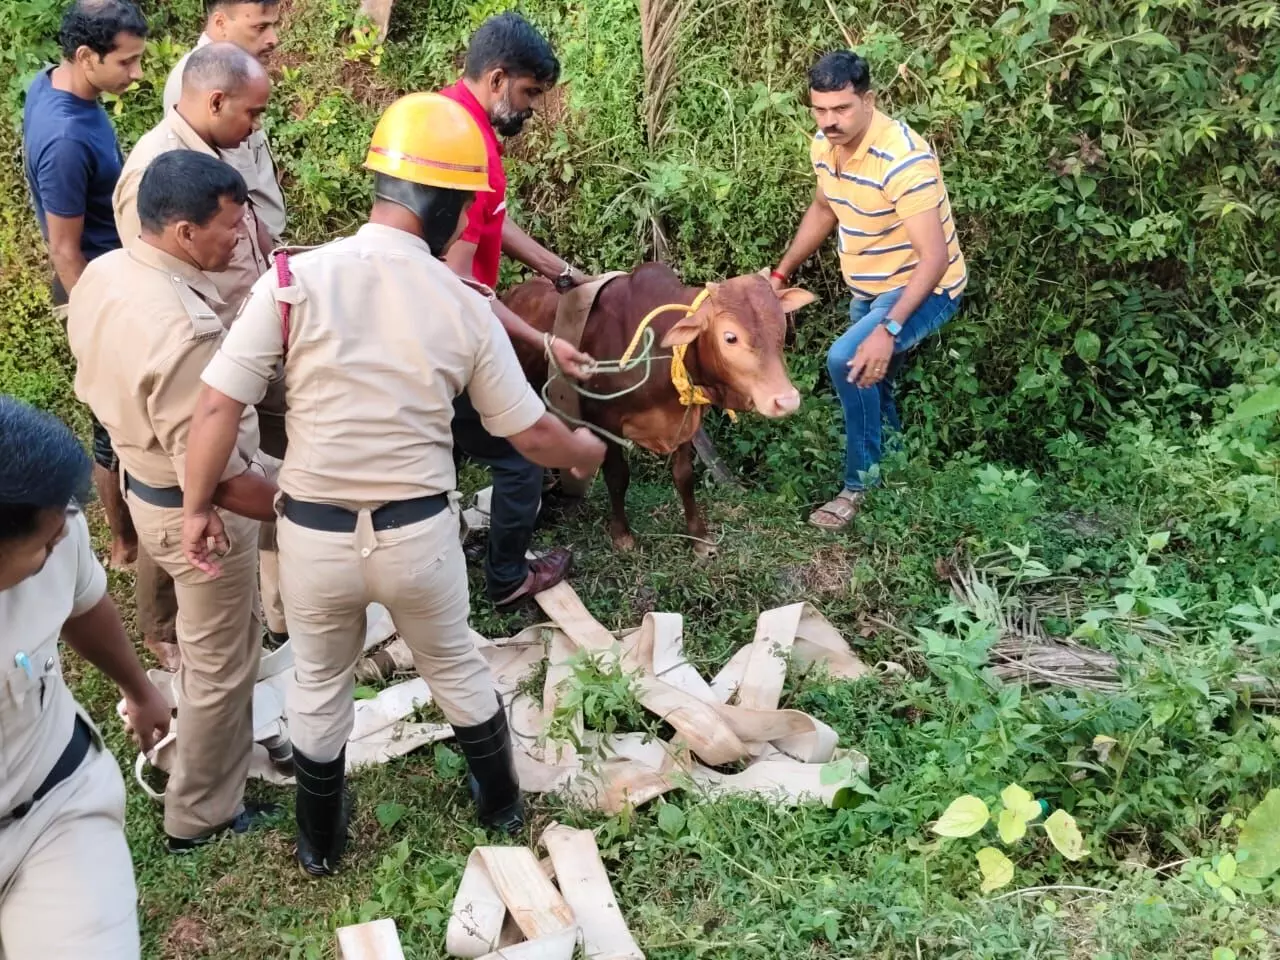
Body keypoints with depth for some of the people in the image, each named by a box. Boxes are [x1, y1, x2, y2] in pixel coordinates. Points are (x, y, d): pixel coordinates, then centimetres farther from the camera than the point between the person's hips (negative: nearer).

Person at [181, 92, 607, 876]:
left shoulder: (296, 279, -13)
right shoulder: (464, 306, -9)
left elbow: (219, 406, -14)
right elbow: (533, 435, -1)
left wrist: (199, 507, 1)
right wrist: (584, 451, 21)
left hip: (314, 534, 0)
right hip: (419, 533, 0)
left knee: (320, 684, 23)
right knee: (455, 666, 26)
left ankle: (322, 839, 42)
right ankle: (501, 802, 46)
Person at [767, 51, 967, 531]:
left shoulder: (903, 159, -32)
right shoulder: (825, 145, -7)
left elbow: (935, 256, -35)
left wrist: (887, 330, -44)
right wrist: (782, 273, 11)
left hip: (924, 290, -8)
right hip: (869, 290, 9)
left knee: (847, 361, -28)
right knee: (868, 383, 22)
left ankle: (863, 484, -10)